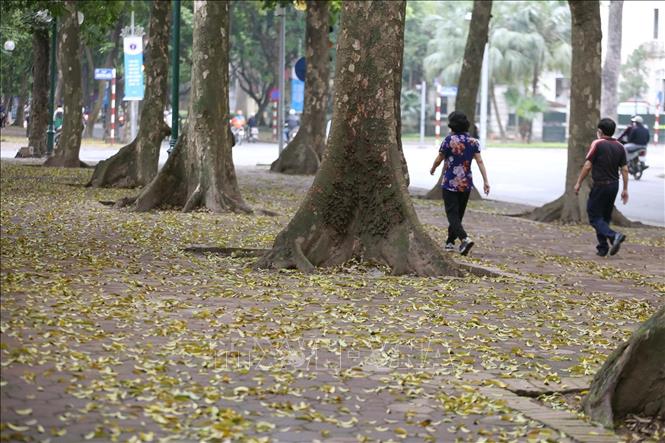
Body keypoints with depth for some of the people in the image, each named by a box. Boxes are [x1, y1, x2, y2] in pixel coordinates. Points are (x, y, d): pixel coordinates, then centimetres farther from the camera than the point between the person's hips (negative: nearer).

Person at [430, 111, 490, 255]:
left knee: (452, 214, -4)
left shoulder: (449, 139, -12)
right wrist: (486, 181, -5)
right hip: (466, 184, 5)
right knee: (458, 213, 17)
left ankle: (465, 239, -25)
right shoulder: (473, 141, 1)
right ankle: (450, 242, 26)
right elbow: (480, 161, -4)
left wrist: (433, 169, 16)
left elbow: (439, 159, -5)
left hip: (450, 183, -5)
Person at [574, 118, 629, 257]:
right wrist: (625, 189, 10)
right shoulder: (619, 146, 7)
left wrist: (579, 183, -3)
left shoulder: (597, 144, -11)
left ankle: (613, 236, -24)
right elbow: (624, 169, 5)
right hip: (614, 185, 6)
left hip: (600, 185, -6)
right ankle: (603, 248, 15)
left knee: (594, 217, -2)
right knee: (605, 217, 17)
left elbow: (587, 166, -12)